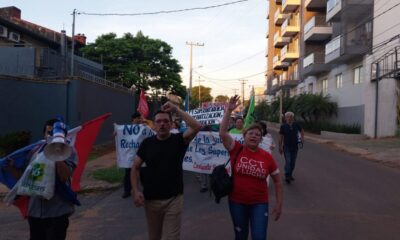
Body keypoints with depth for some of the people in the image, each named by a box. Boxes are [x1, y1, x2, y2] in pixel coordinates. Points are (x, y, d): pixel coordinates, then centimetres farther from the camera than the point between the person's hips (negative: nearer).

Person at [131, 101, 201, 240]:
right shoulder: (147, 143, -1)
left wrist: (176, 110, -21)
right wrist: (135, 191, -8)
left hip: (173, 199, -2)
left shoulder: (178, 140, -7)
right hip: (150, 199, 3)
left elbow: (196, 126, -23)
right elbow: (136, 167, 3)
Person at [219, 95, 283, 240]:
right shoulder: (236, 149, -8)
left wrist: (279, 204, 1)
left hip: (259, 203, 0)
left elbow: (277, 181, 3)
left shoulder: (267, 157, -7)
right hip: (237, 202, 0)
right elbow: (223, 133, -22)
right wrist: (228, 110, -24)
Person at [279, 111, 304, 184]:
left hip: (295, 147, 3)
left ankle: (290, 175, 25)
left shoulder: (296, 125, 1)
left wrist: (302, 137, 4)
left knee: (293, 162, 10)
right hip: (286, 147, -3)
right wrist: (280, 147, -4)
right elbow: (281, 137, -3)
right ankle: (287, 176, -6)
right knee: (288, 161, -12)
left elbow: (301, 131, 21)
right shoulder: (283, 126, -6)